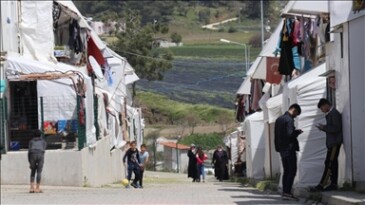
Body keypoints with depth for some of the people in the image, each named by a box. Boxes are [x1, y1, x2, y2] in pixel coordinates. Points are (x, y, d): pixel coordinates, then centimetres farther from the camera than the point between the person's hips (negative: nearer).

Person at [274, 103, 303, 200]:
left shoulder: (279, 119, 14)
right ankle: (287, 192, -13)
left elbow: (277, 134, 16)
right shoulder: (289, 120, -14)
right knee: (292, 171, -6)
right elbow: (290, 134, -22)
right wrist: (298, 132, -6)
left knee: (286, 171, 13)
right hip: (289, 148, -9)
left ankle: (285, 192, 11)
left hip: (282, 149, 9)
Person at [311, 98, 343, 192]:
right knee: (333, 163, 8)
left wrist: (324, 127, -14)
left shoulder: (334, 113, -11)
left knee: (329, 164, -11)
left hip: (334, 143, -10)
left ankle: (322, 185, -16)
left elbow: (336, 128, -18)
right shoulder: (330, 114, 18)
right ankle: (333, 184, 8)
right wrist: (323, 127, 5)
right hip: (332, 143, 10)